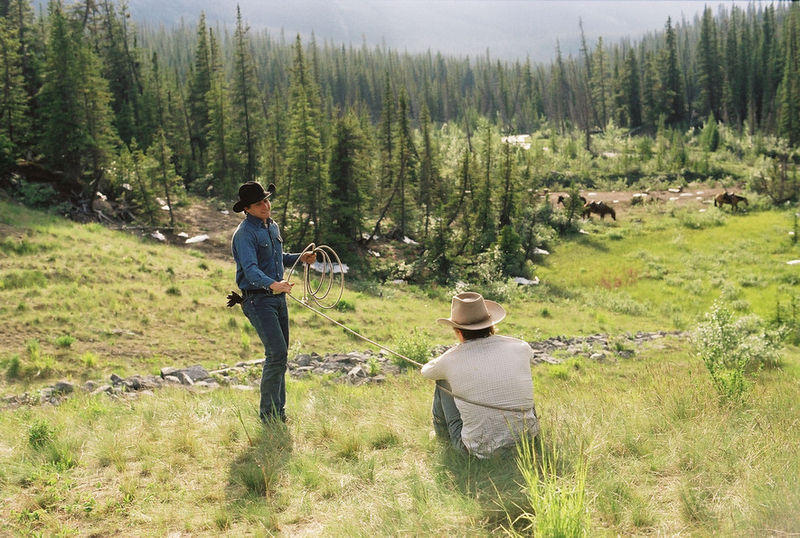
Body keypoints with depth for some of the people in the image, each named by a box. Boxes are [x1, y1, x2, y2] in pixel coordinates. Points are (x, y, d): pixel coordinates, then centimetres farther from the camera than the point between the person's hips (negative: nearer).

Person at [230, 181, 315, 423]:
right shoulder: (245, 233, -14)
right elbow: (251, 269, -28)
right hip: (258, 299, -8)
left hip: (278, 297, 9)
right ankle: (268, 414, -6)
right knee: (277, 352, -15)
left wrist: (300, 258, 14)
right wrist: (272, 284, -44)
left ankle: (279, 412, 22)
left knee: (280, 354, 11)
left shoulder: (273, 227, 14)